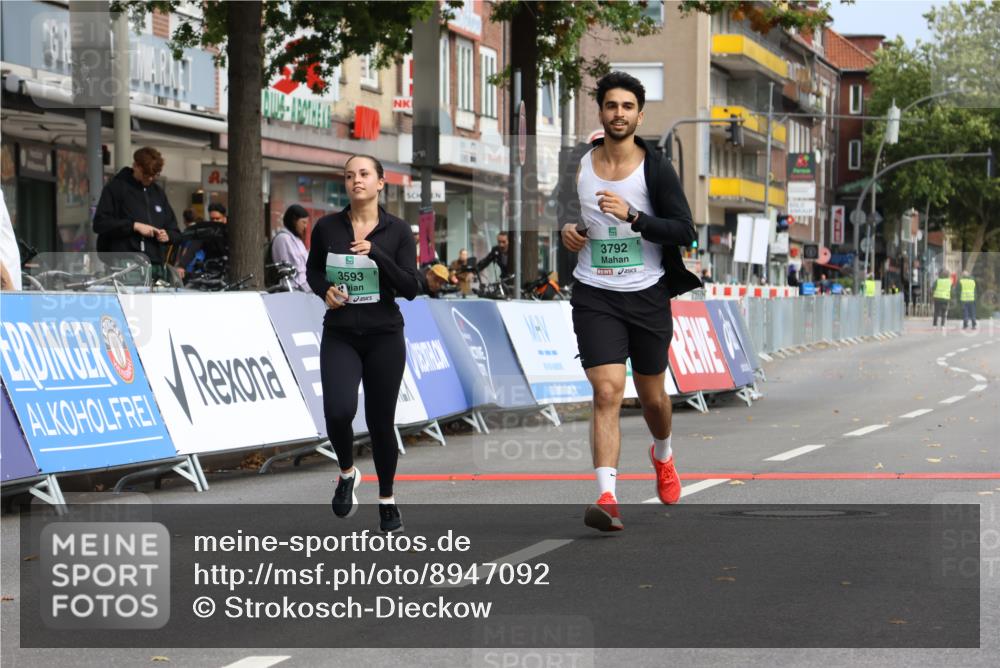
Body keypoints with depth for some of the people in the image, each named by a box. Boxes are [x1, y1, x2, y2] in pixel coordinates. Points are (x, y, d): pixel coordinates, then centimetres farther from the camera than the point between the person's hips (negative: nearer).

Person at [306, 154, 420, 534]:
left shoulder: (397, 231, -4)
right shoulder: (327, 227, -1)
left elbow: (411, 289, -9)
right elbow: (313, 269, 16)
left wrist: (375, 253, -21)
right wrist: (324, 290, -6)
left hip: (384, 336, 0)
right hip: (339, 335, 0)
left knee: (380, 420, 4)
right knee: (338, 412, -20)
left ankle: (387, 499, 25)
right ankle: (347, 473, 11)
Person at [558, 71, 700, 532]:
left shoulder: (656, 169, -5)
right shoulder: (578, 165, 3)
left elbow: (685, 231, -11)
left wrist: (632, 216, -23)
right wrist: (568, 229, 0)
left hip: (648, 295, 0)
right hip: (595, 296, 0)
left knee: (652, 396, 14)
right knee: (607, 391, -16)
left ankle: (663, 455, 48)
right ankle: (606, 497, -22)